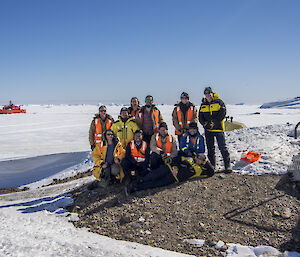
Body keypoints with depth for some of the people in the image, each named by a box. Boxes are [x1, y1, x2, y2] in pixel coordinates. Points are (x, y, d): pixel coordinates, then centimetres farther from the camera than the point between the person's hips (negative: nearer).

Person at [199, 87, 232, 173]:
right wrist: (205, 124, -8)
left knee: (222, 147, -5)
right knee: (210, 148, 10)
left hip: (218, 128, -4)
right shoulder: (203, 105, 10)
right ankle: (212, 166, 21)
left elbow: (222, 114, -10)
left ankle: (228, 165, 3)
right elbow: (200, 118, 10)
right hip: (208, 130, 4)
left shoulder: (219, 102, -2)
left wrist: (214, 122, -16)